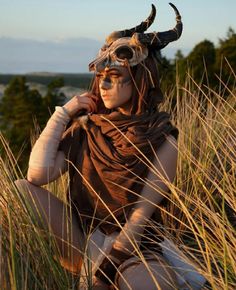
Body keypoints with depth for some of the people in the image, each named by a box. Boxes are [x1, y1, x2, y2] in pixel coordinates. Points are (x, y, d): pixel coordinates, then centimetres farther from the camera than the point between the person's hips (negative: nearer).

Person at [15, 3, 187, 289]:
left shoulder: (162, 140, -6)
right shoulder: (85, 126, 3)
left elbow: (142, 214, -10)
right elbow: (38, 174, -10)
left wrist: (107, 258, -16)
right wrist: (62, 113, -6)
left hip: (134, 249, -5)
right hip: (81, 238, 5)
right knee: (21, 189, -16)